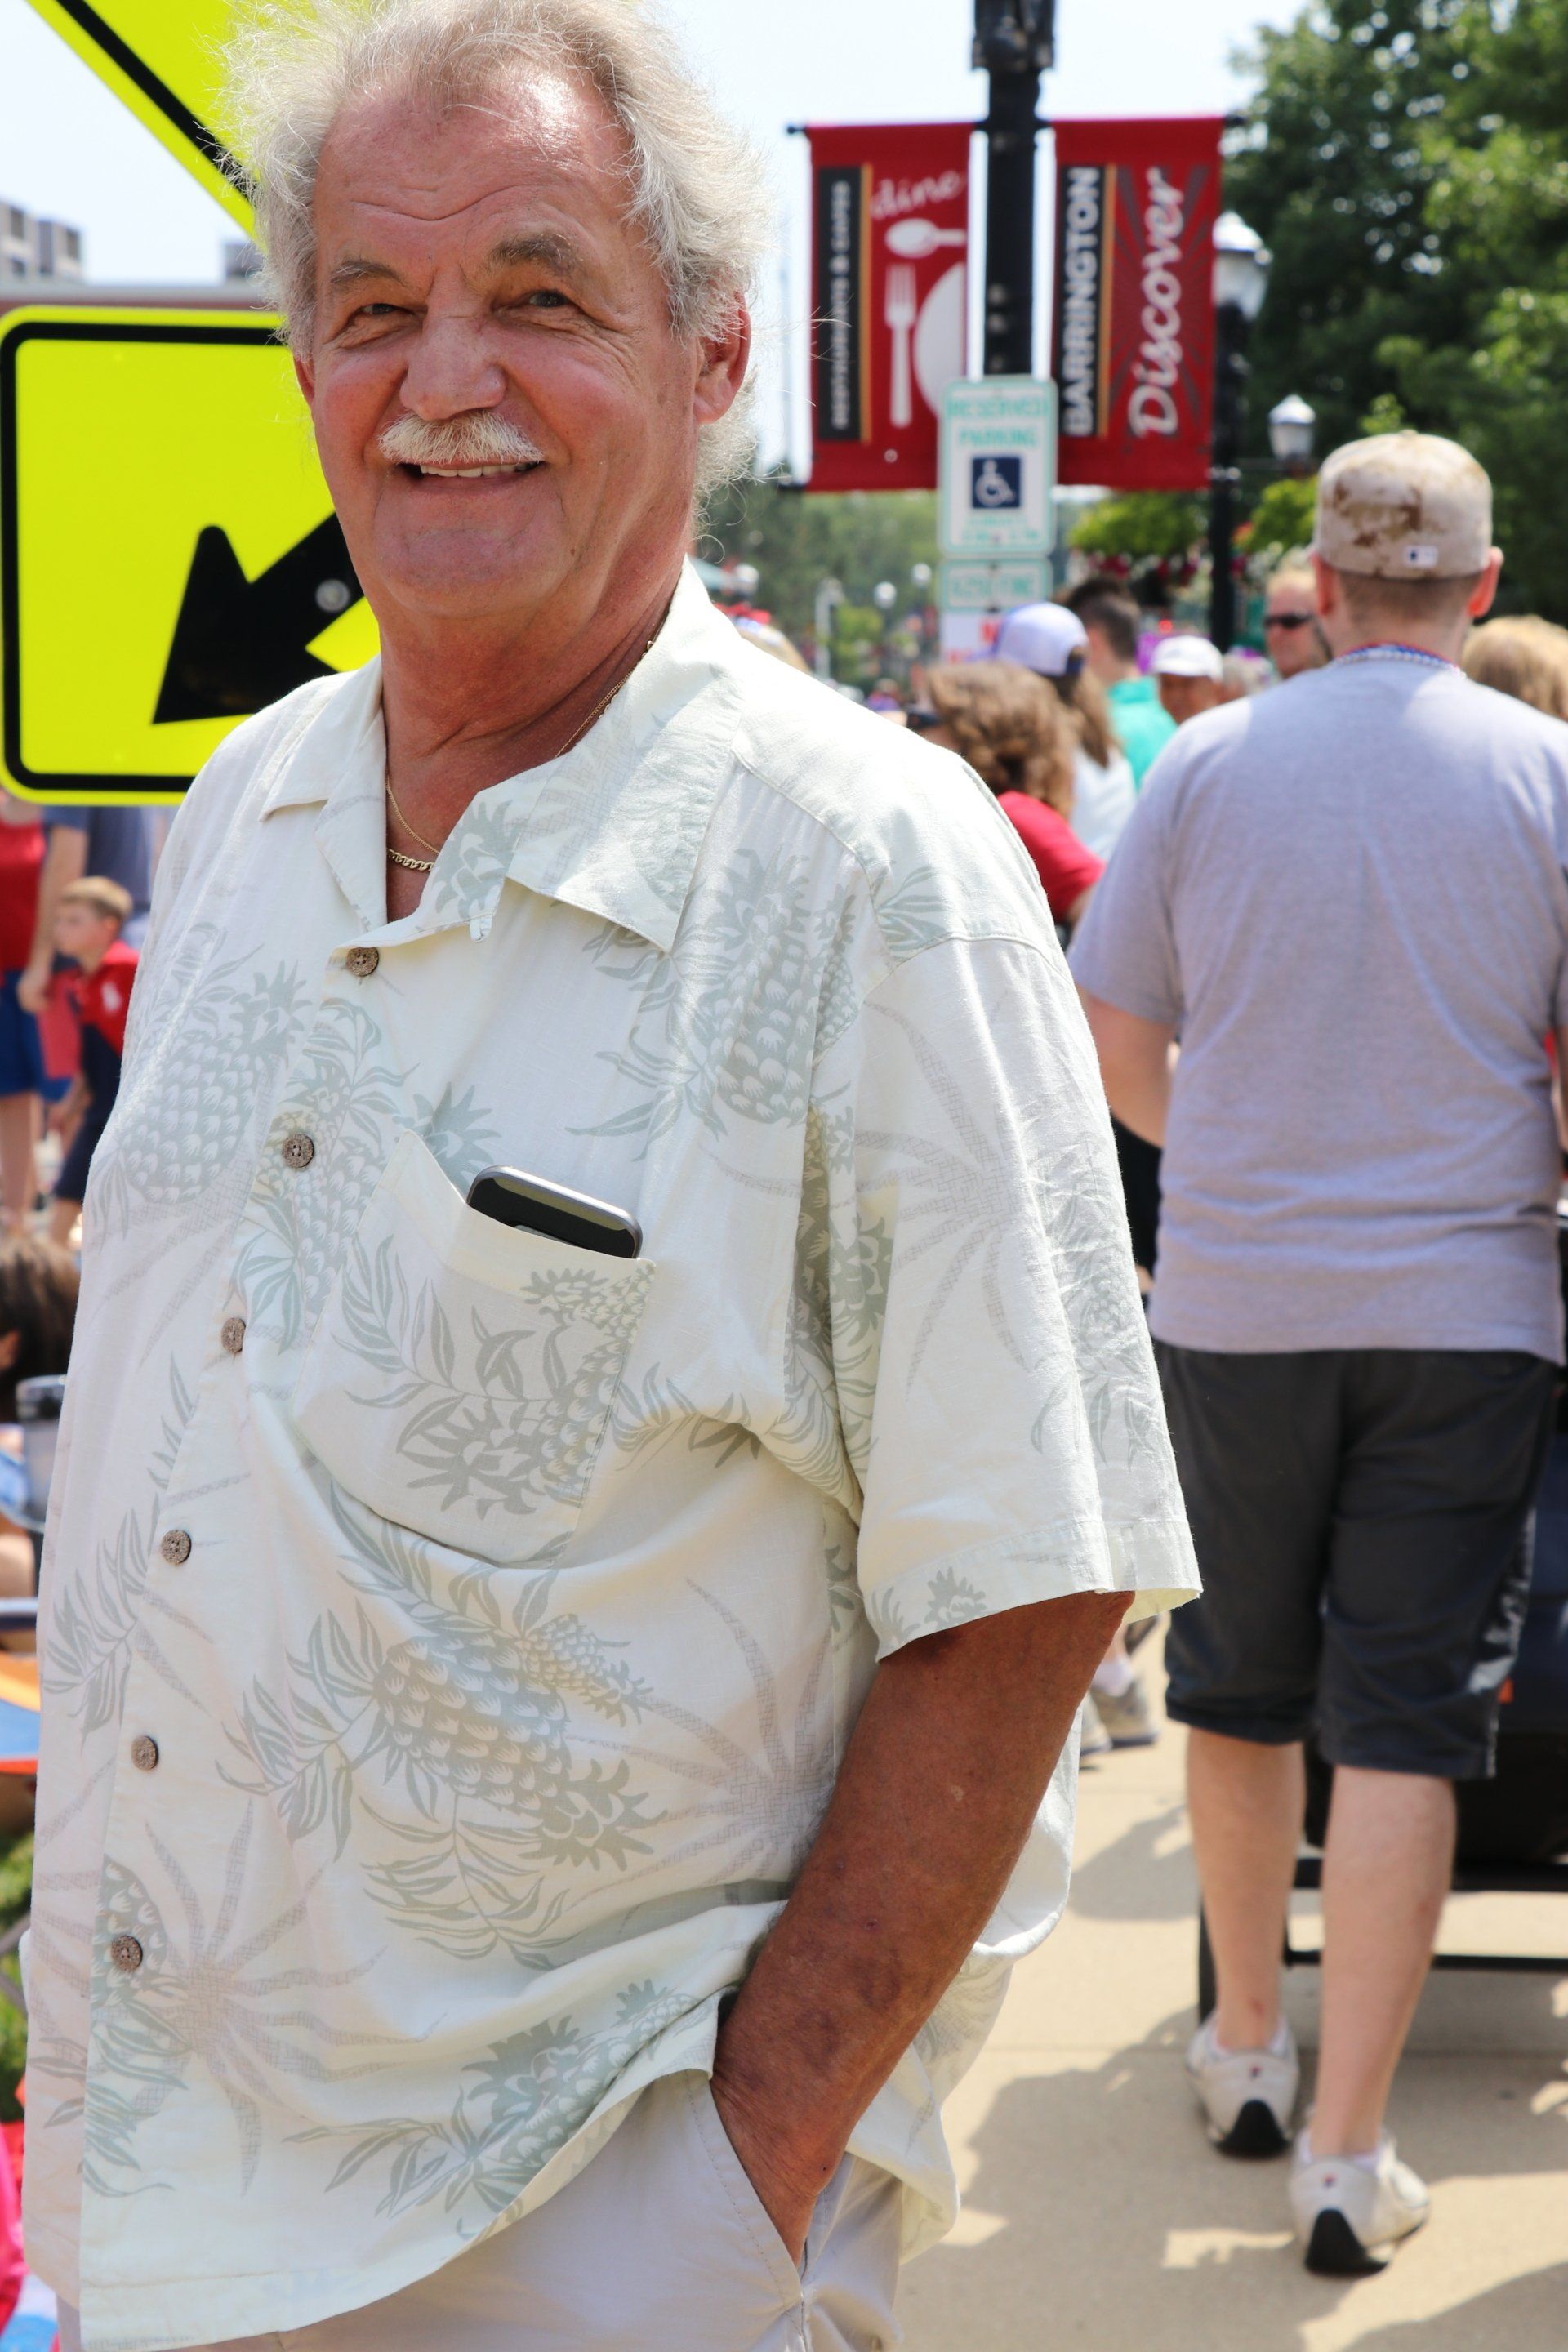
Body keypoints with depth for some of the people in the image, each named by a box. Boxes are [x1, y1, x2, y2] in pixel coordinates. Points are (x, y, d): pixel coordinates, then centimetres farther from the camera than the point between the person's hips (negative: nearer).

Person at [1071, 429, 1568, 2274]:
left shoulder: (1209, 763, -1)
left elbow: (1118, 1052, 4)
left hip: (1234, 1302, 2)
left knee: (1240, 1686, 18)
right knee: (1406, 1721, 2)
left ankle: (1247, 2049, 32)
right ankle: (1346, 2152, 1)